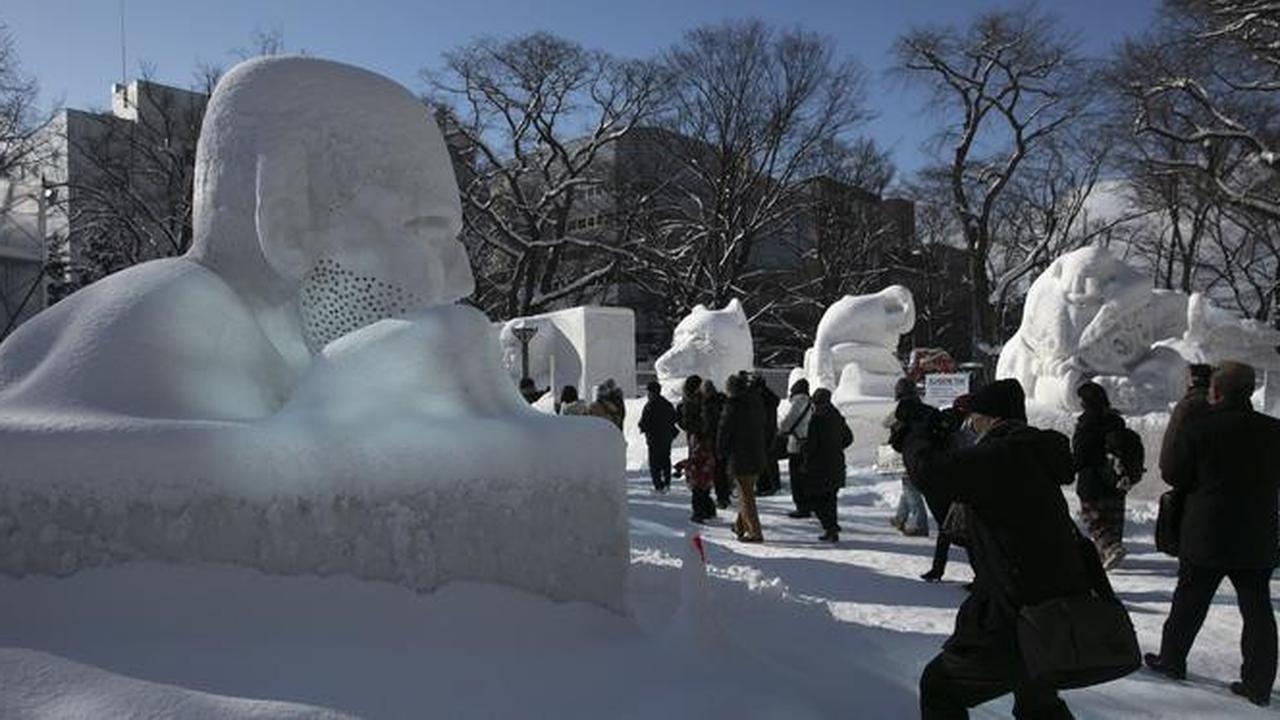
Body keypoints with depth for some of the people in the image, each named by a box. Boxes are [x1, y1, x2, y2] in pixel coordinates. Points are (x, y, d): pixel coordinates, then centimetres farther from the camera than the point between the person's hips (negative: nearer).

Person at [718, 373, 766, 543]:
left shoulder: (733, 405, -14)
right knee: (747, 493, 19)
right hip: (757, 456, 7)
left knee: (746, 496, -1)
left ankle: (755, 533, 0)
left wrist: (721, 454, 3)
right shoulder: (757, 402, 8)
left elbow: (724, 430, -9)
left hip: (739, 457, -7)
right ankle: (740, 526, 29)